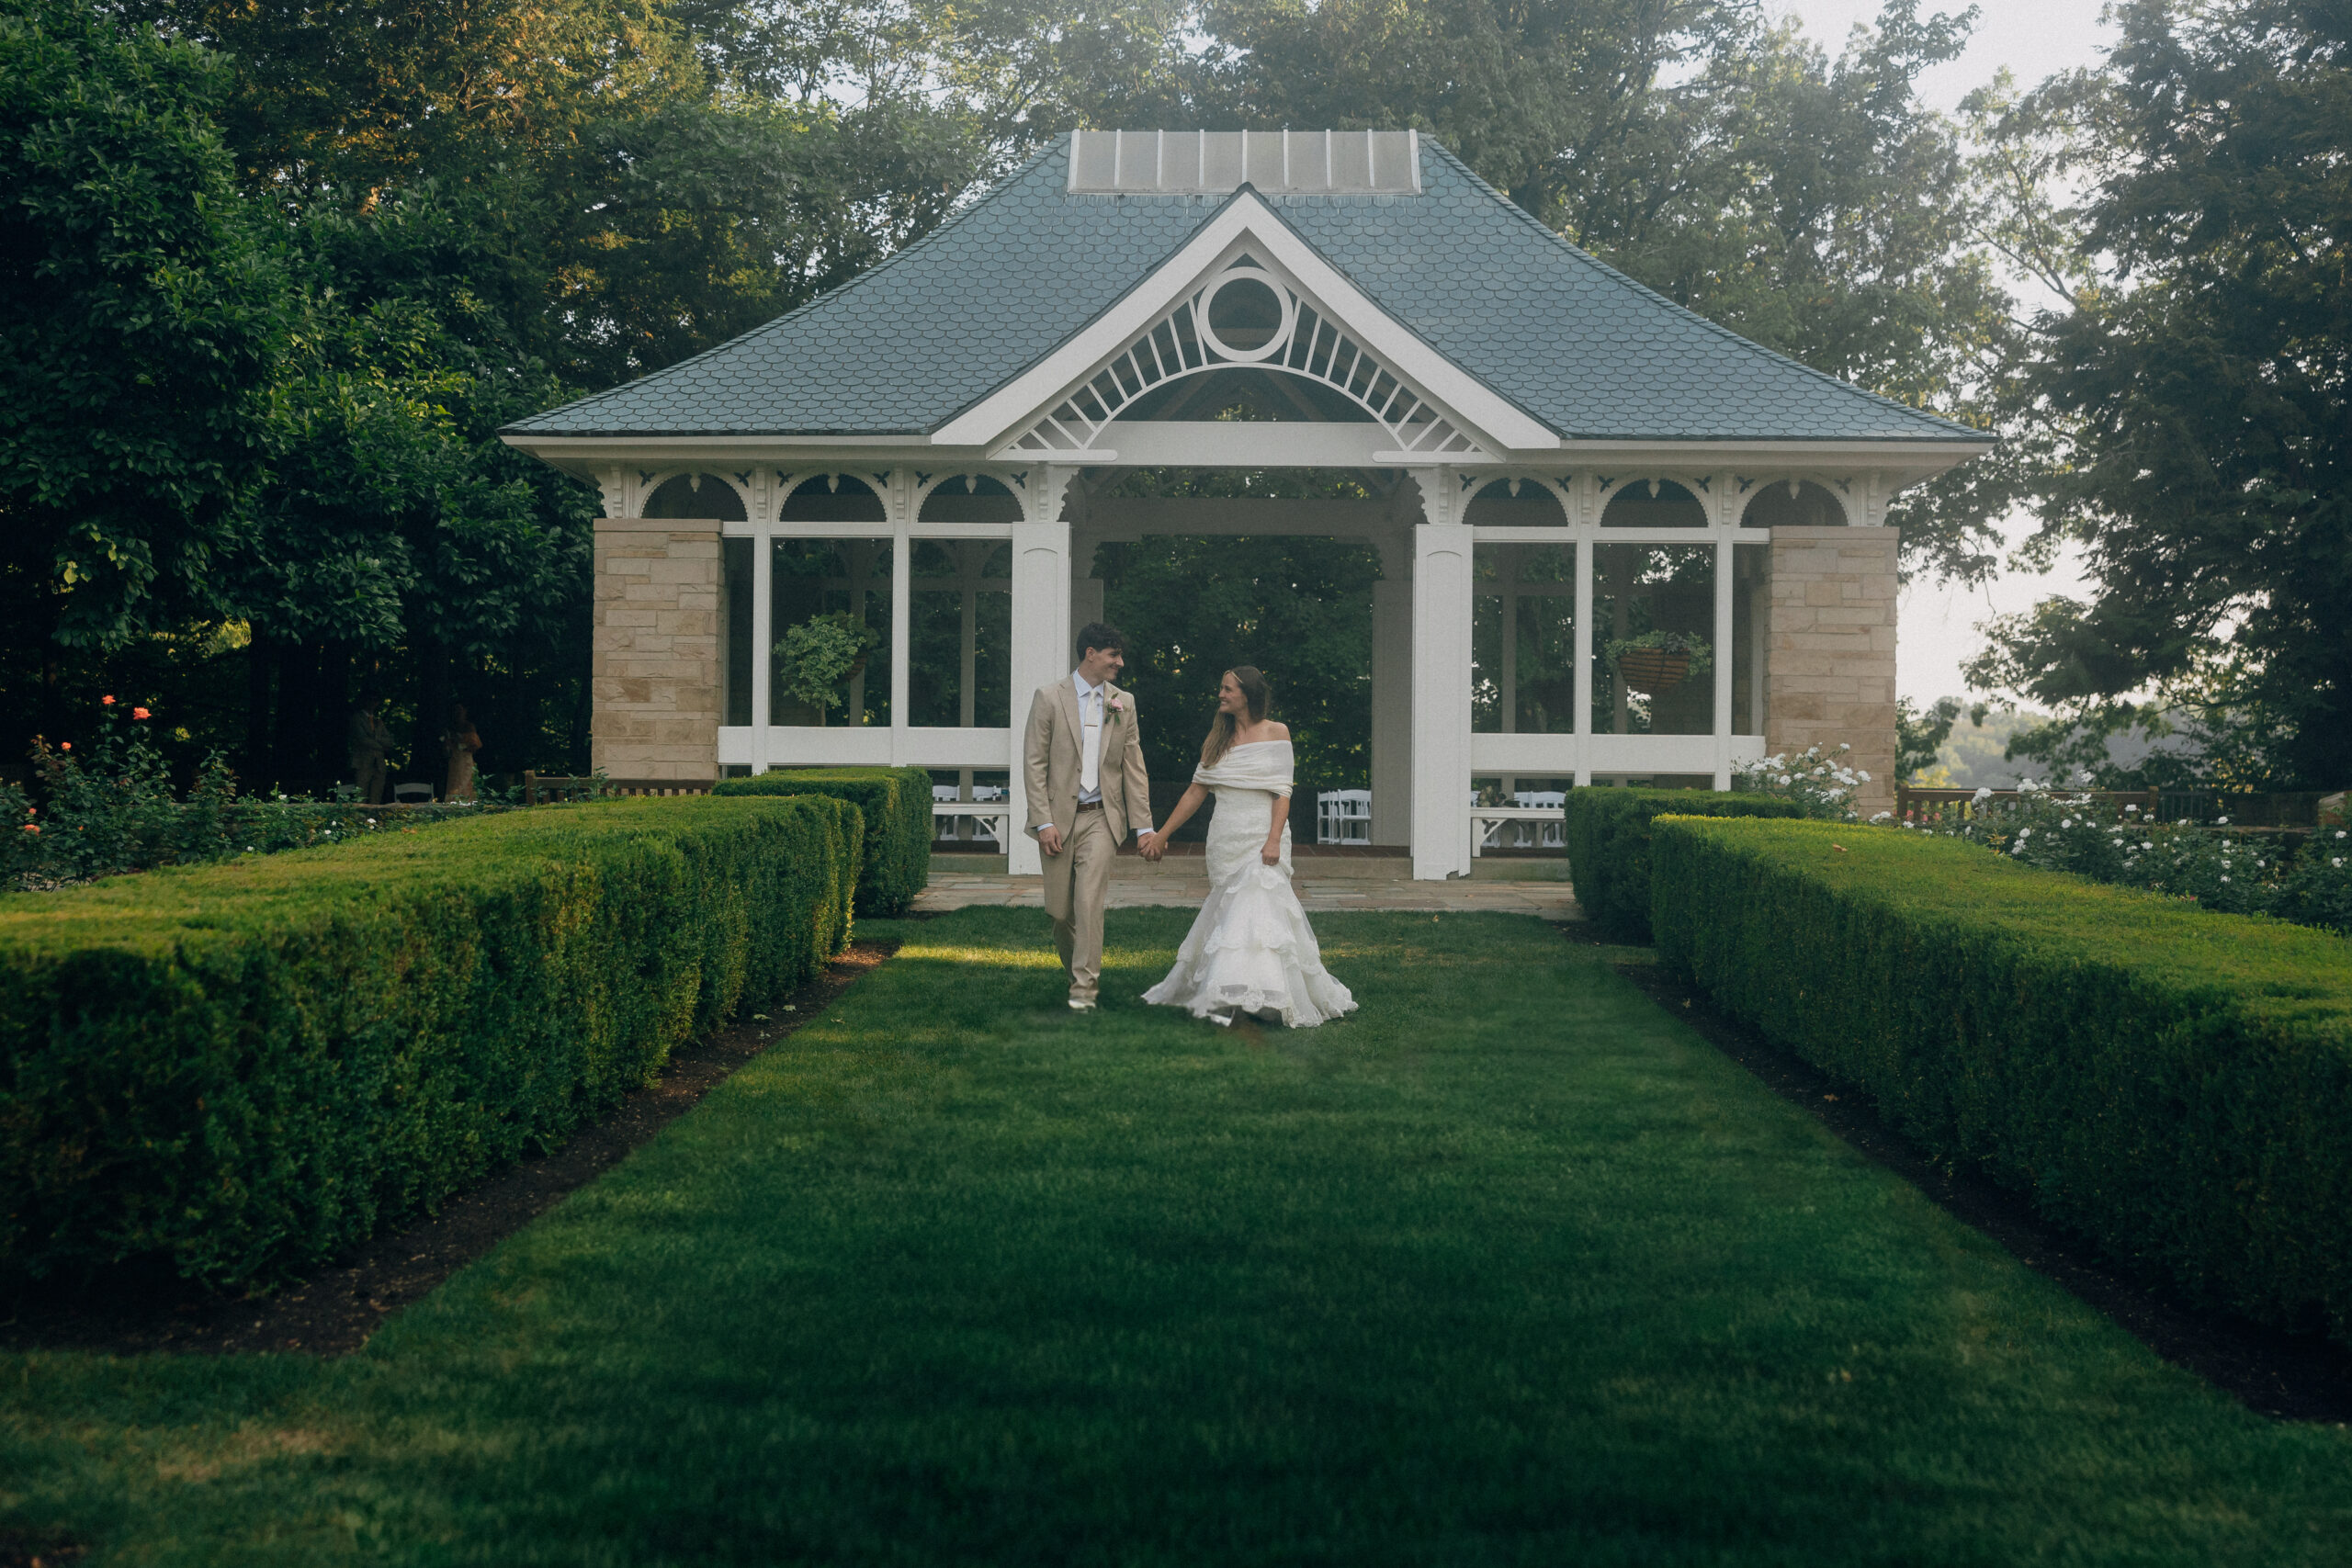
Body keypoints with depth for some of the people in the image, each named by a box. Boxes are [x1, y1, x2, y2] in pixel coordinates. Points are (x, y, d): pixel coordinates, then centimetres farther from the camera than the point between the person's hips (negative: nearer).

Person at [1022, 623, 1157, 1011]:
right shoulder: (1049, 697, -1)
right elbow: (1034, 763, -3)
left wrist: (1143, 825, 4)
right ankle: (1075, 972, 28)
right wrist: (1044, 822, -11)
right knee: (1060, 909, 5)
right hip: (1059, 818, -1)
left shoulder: (1123, 703, 9)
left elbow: (1133, 767, 10)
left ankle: (1085, 988, -9)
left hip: (1100, 818, 1)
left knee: (1089, 900, -13)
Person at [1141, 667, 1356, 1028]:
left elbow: (1282, 793, -4)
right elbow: (1196, 791, 13)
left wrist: (1274, 840, -16)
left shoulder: (1275, 733, 1)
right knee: (1229, 913, 4)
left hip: (1261, 839, -4)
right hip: (1225, 840, 4)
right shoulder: (1217, 739, 12)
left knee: (1258, 909, -16)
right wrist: (1162, 835, 10)